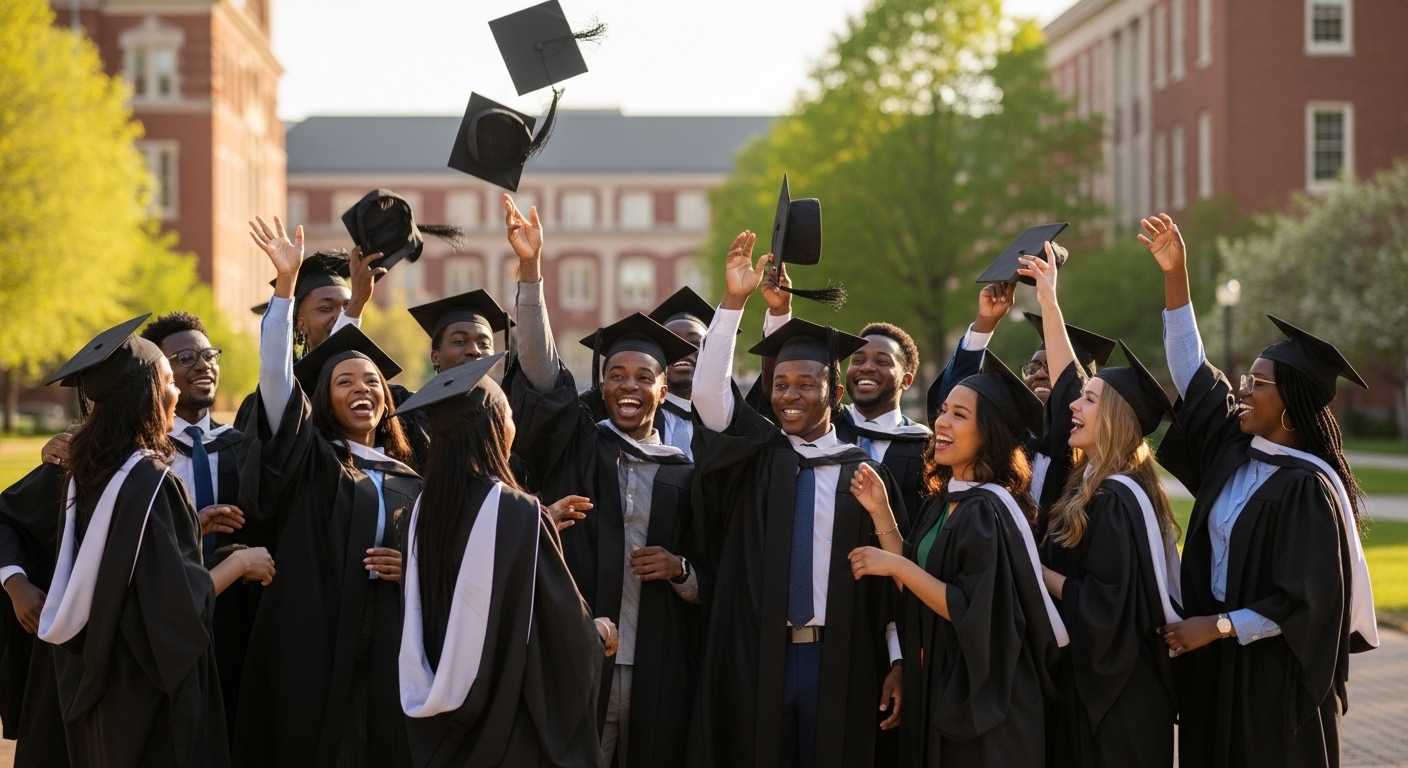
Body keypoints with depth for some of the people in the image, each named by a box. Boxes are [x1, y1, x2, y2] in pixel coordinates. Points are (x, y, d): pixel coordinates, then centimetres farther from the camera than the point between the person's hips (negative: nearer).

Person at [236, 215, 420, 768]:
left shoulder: (410, 482, 14)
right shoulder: (309, 461, 5)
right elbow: (276, 375, -7)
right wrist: (285, 284, -14)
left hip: (388, 654, 3)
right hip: (315, 651, -3)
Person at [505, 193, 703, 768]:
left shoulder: (684, 473, 10)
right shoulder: (575, 448, 7)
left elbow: (708, 586, 14)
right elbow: (540, 370, -8)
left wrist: (680, 570, -9)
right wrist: (530, 269, -17)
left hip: (656, 676, 2)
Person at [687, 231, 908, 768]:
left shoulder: (864, 472, 3)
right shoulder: (753, 457, 5)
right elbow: (708, 391, -9)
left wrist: (897, 659, -1)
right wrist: (734, 301, -18)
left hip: (837, 659, 0)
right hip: (754, 657, 1)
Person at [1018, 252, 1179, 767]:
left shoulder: (1116, 500, -19)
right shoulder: (1088, 482, 6)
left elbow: (1105, 601, -22)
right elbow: (1065, 375, 12)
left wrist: (1037, 571, -12)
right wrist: (1047, 298, 13)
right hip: (1089, 683, 9)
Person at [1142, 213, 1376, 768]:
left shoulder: (1307, 487, -18)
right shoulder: (1236, 448, 4)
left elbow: (1305, 599, -20)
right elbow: (1191, 370, 10)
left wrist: (1220, 626, -17)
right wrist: (1175, 276, 3)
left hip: (1272, 674, -7)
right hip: (1217, 665, 7)